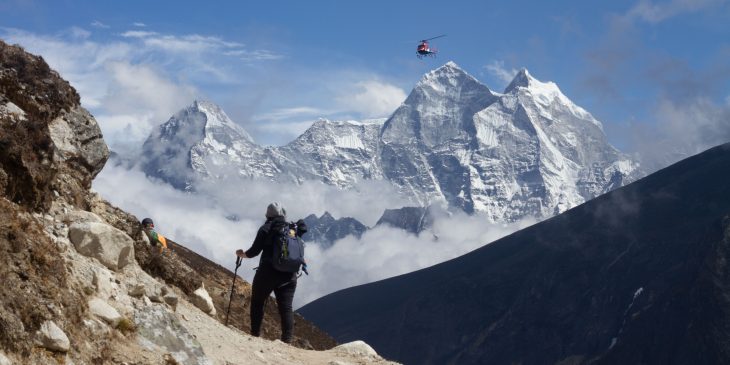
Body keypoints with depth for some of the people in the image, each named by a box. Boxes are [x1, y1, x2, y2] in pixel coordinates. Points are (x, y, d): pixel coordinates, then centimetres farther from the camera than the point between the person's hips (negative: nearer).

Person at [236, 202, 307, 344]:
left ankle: (255, 334, 12)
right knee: (286, 307, 0)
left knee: (257, 302, 14)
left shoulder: (266, 229, -3)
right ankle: (287, 339, -11)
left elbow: (254, 251, -4)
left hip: (268, 272, -3)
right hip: (289, 275, 3)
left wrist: (242, 254, 14)